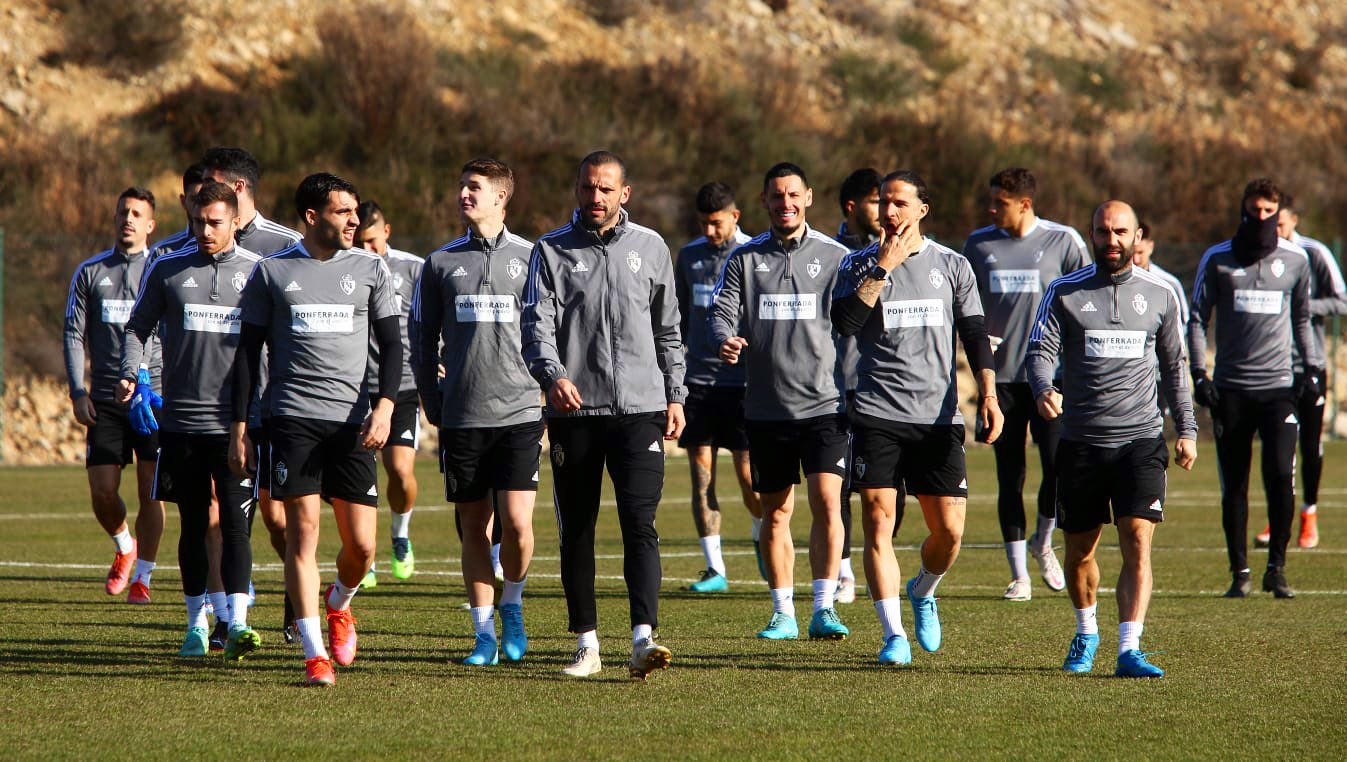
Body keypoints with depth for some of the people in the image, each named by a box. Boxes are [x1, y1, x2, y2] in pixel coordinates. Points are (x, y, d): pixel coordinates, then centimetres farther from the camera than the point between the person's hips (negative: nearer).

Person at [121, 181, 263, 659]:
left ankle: (237, 623, -17)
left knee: (236, 524, -10)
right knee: (193, 526, 8)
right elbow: (138, 327, 15)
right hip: (181, 419, 2)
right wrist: (130, 373, -2)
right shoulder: (167, 271, 8)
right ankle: (197, 624, 17)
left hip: (237, 421, -2)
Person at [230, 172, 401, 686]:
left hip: (352, 420, 1)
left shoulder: (370, 269, 10)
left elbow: (391, 344, 9)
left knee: (361, 545, -3)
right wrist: (239, 426, 3)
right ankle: (314, 654, -5)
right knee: (302, 530, -9)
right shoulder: (272, 272, 6)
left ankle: (339, 604, 31)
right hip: (293, 416, -1)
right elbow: (249, 350, 9)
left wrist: (385, 404, -7)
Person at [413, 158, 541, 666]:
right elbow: (423, 342, 13)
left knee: (517, 524, -11)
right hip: (461, 418, 2)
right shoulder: (441, 263, 8)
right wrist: (435, 407, 7)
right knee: (474, 528, 4)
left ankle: (512, 604, 14)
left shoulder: (531, 257, 4)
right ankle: (484, 633, 12)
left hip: (519, 413, -2)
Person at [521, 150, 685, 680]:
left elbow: (668, 330, 17)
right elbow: (537, 323, -5)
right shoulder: (552, 251, 6)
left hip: (639, 408, 0)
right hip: (574, 412, 0)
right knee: (577, 532, 6)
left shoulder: (650, 248, 11)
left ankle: (643, 638, -21)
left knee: (640, 525, -13)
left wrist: (675, 396, 10)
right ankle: (587, 644, 14)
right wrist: (552, 374, -24)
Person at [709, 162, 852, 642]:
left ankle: (824, 608, -11)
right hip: (766, 407, 2)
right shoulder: (745, 259, 7)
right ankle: (783, 614, 17)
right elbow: (722, 310, -1)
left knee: (827, 501, -15)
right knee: (775, 513, 8)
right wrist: (726, 338, -23)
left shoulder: (834, 256, 4)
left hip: (824, 404, -2)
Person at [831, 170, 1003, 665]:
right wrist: (883, 268, -12)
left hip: (939, 417, 1)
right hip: (877, 414, -1)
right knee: (878, 522, -9)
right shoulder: (860, 264, 6)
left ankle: (923, 592, 29)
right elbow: (844, 322, -11)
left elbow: (975, 335, 11)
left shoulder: (951, 266, 9)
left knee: (949, 530, -3)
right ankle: (894, 635, -5)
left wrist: (988, 394, -1)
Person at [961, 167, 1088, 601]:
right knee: (1009, 476, 3)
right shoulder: (978, 244, 8)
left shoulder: (1063, 241, -1)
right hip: (1000, 376, 3)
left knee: (1059, 464, -13)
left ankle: (1043, 541, 16)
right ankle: (1019, 575, 11)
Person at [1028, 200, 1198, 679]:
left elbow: (1174, 366, 16)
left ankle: (1129, 649, -16)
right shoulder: (1065, 293, 4)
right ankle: (1086, 632, 34)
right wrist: (1044, 390, -26)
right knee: (1079, 551, 9)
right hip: (1081, 440, 0)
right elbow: (1040, 350, -5)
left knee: (1137, 542, -14)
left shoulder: (1160, 294, 9)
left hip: (1141, 440, 0)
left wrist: (1186, 429, 10)